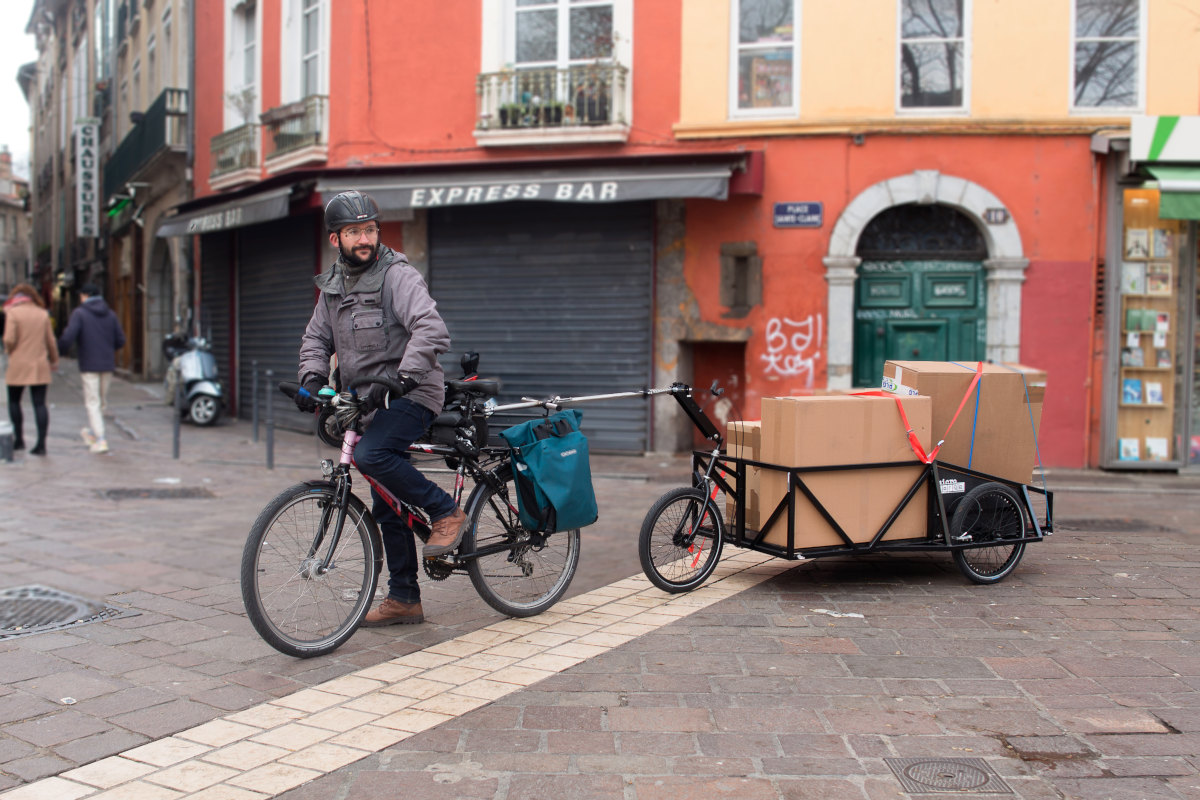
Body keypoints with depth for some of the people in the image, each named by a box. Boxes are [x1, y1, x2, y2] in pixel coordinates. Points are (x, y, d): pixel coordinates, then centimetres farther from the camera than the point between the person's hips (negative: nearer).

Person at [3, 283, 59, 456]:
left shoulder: (12, 313, -6)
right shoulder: (43, 314, 5)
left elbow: (9, 339, -12)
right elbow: (51, 341, 6)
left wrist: (8, 351, 9)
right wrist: (54, 360, 18)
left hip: (18, 365, -3)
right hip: (40, 365, 3)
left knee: (14, 401, 15)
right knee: (40, 404, 1)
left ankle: (19, 439, 15)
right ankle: (41, 443, -3)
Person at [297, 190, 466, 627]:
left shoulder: (397, 275, -13)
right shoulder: (332, 284, 10)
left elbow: (431, 330, -27)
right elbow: (316, 338, 17)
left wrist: (398, 378, -37)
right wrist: (312, 377, -3)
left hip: (412, 394, -7)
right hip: (374, 402, 7)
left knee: (372, 455, -33)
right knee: (387, 506, 9)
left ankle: (445, 511, -12)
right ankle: (404, 599, 19)